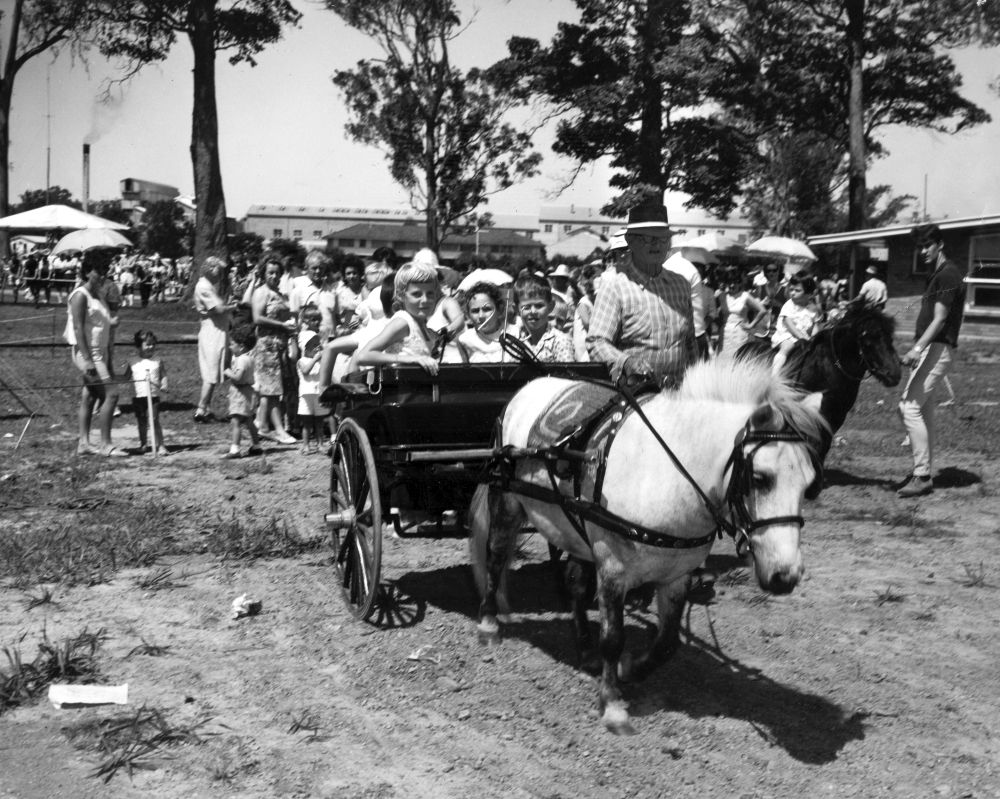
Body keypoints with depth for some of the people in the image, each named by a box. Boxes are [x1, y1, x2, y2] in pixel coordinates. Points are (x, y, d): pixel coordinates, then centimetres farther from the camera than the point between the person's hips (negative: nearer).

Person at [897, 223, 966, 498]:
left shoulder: (948, 274, -12)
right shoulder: (936, 275, 18)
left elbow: (939, 319, -21)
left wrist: (917, 348, -30)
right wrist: (914, 348, 23)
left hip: (938, 349, -10)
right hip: (929, 349, 10)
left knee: (909, 407, -14)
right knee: (924, 411, 11)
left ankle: (922, 476, -12)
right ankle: (925, 473, 17)